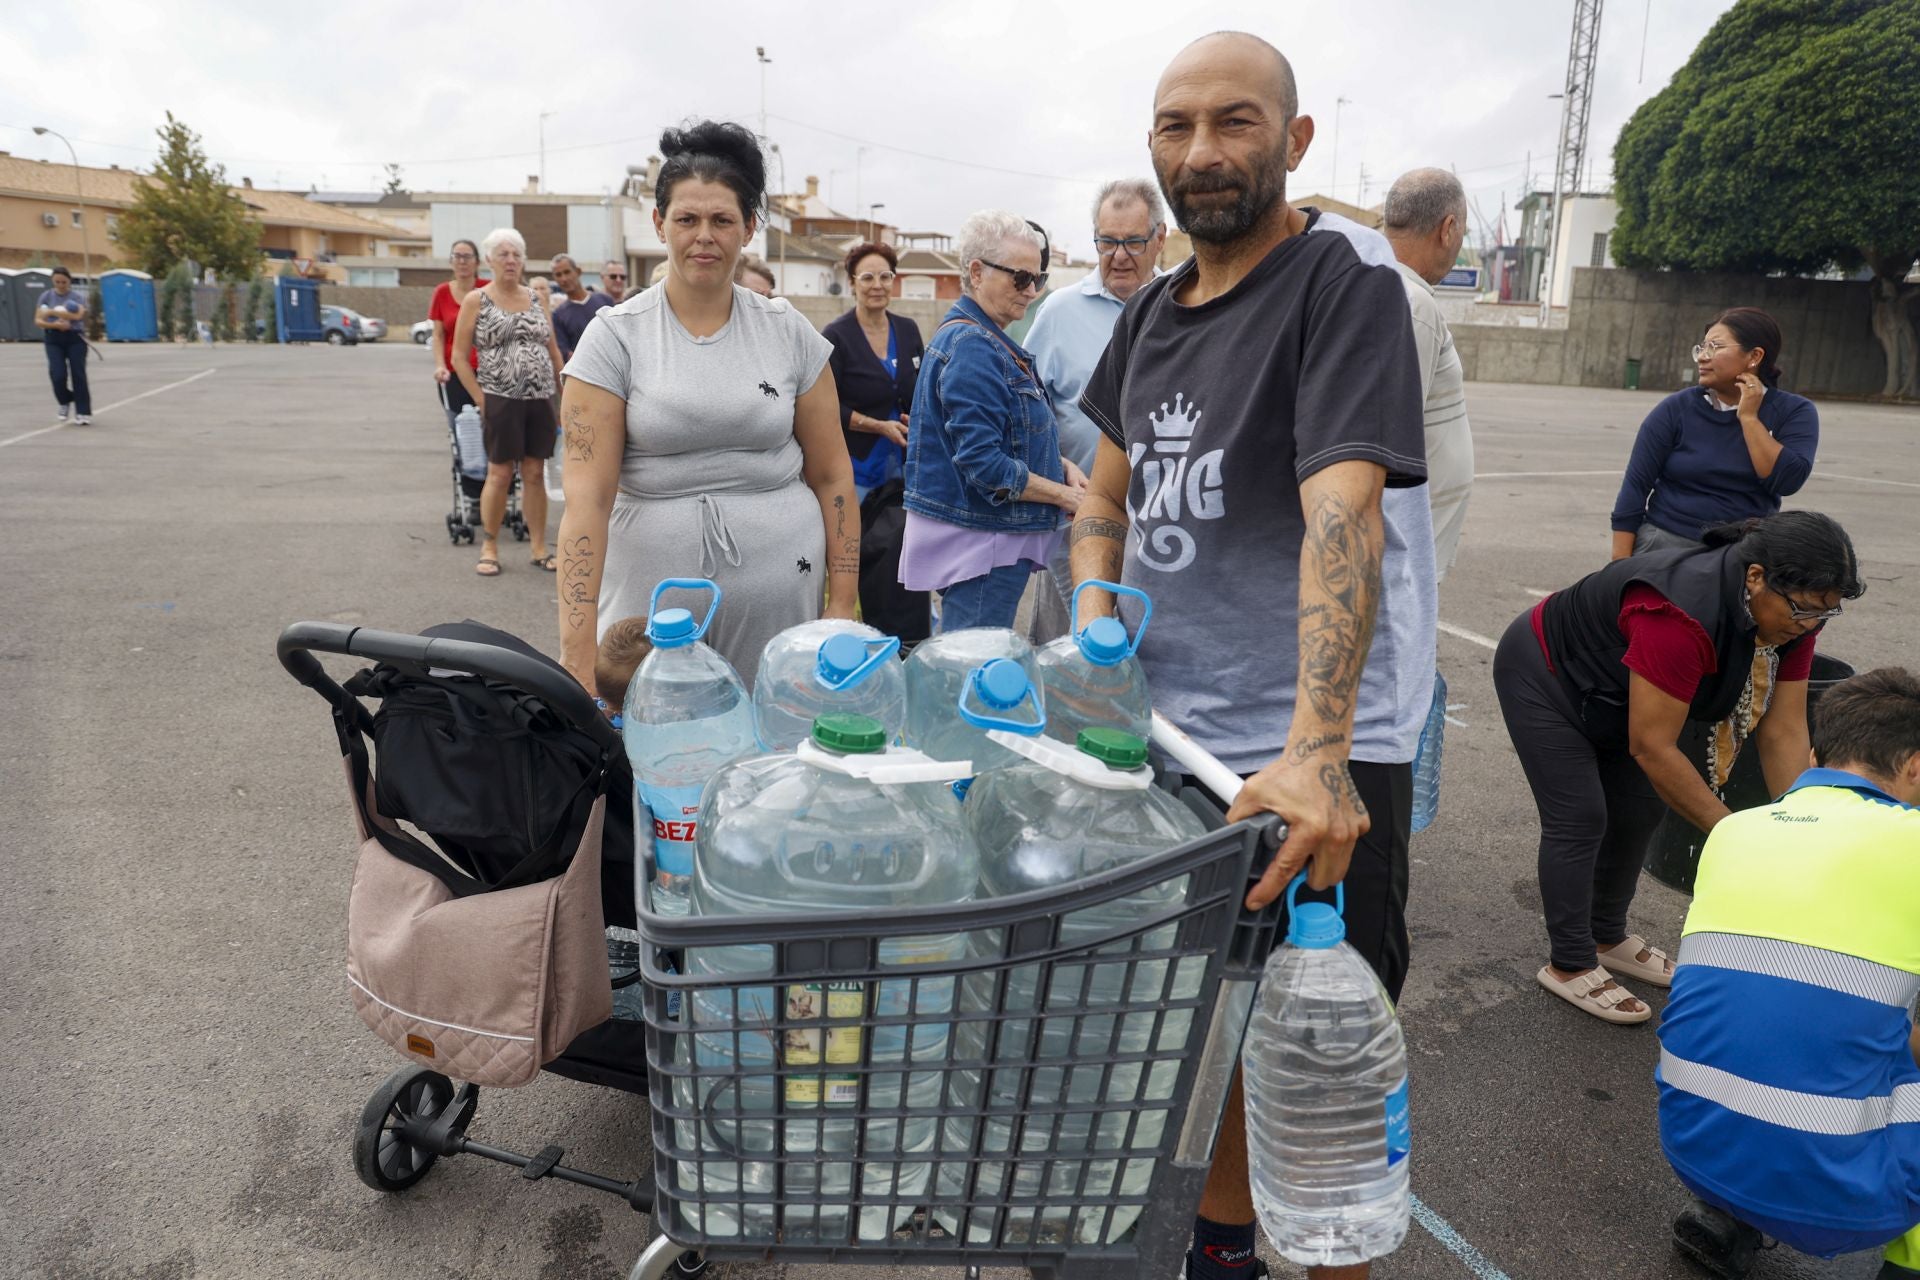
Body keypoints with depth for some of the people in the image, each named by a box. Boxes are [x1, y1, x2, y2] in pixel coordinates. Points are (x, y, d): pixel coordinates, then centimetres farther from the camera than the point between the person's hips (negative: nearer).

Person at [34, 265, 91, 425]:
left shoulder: (77, 298, 0)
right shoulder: (46, 296, 6)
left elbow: (78, 315, -20)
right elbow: (38, 320, 2)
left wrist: (52, 312, -20)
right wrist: (55, 325, -16)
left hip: (75, 338, -1)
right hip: (54, 339, 1)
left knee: (78, 375, -4)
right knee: (58, 375, -10)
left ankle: (83, 413, 0)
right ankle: (65, 403, 18)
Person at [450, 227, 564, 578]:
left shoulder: (536, 299, 12)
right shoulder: (476, 300, 0)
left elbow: (553, 352, 15)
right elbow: (459, 358, -1)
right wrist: (482, 401, -7)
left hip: (540, 400, 4)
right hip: (501, 400, -3)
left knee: (535, 474, 7)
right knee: (500, 474, 0)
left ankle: (539, 548, 14)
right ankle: (489, 547, 12)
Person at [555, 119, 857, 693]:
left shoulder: (789, 332, 3)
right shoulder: (614, 336, -3)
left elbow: (831, 474, 6)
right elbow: (588, 493, -9)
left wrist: (842, 604, 1)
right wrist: (577, 645, -17)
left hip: (778, 590, 1)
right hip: (652, 589, -1)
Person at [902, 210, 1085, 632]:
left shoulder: (983, 339, 15)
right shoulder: (972, 346, -17)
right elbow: (984, 464, -23)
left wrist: (1062, 466, 5)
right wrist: (1064, 495, -13)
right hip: (979, 541, -10)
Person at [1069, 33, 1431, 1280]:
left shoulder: (1345, 286, -12)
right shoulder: (1152, 311, 10)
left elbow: (1341, 514, -26)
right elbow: (1107, 493, 16)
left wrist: (1316, 751, -36)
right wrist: (1094, 628, -3)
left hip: (1312, 760, -7)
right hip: (1170, 730, 7)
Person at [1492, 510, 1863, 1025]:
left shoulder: (1790, 614, -15)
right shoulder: (1684, 614, -41)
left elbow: (1783, 731, -12)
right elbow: (1651, 747, -36)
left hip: (1609, 691, 8)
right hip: (1542, 674, -8)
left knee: (1641, 810, 8)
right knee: (1579, 819, -9)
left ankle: (1607, 938, 25)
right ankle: (1570, 965, 3)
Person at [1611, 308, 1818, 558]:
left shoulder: (1794, 412, -1)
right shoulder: (1677, 409, -3)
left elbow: (1786, 481, -14)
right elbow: (1635, 486, -6)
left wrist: (1748, 417, -13)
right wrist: (1621, 565, -11)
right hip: (1667, 543, 0)